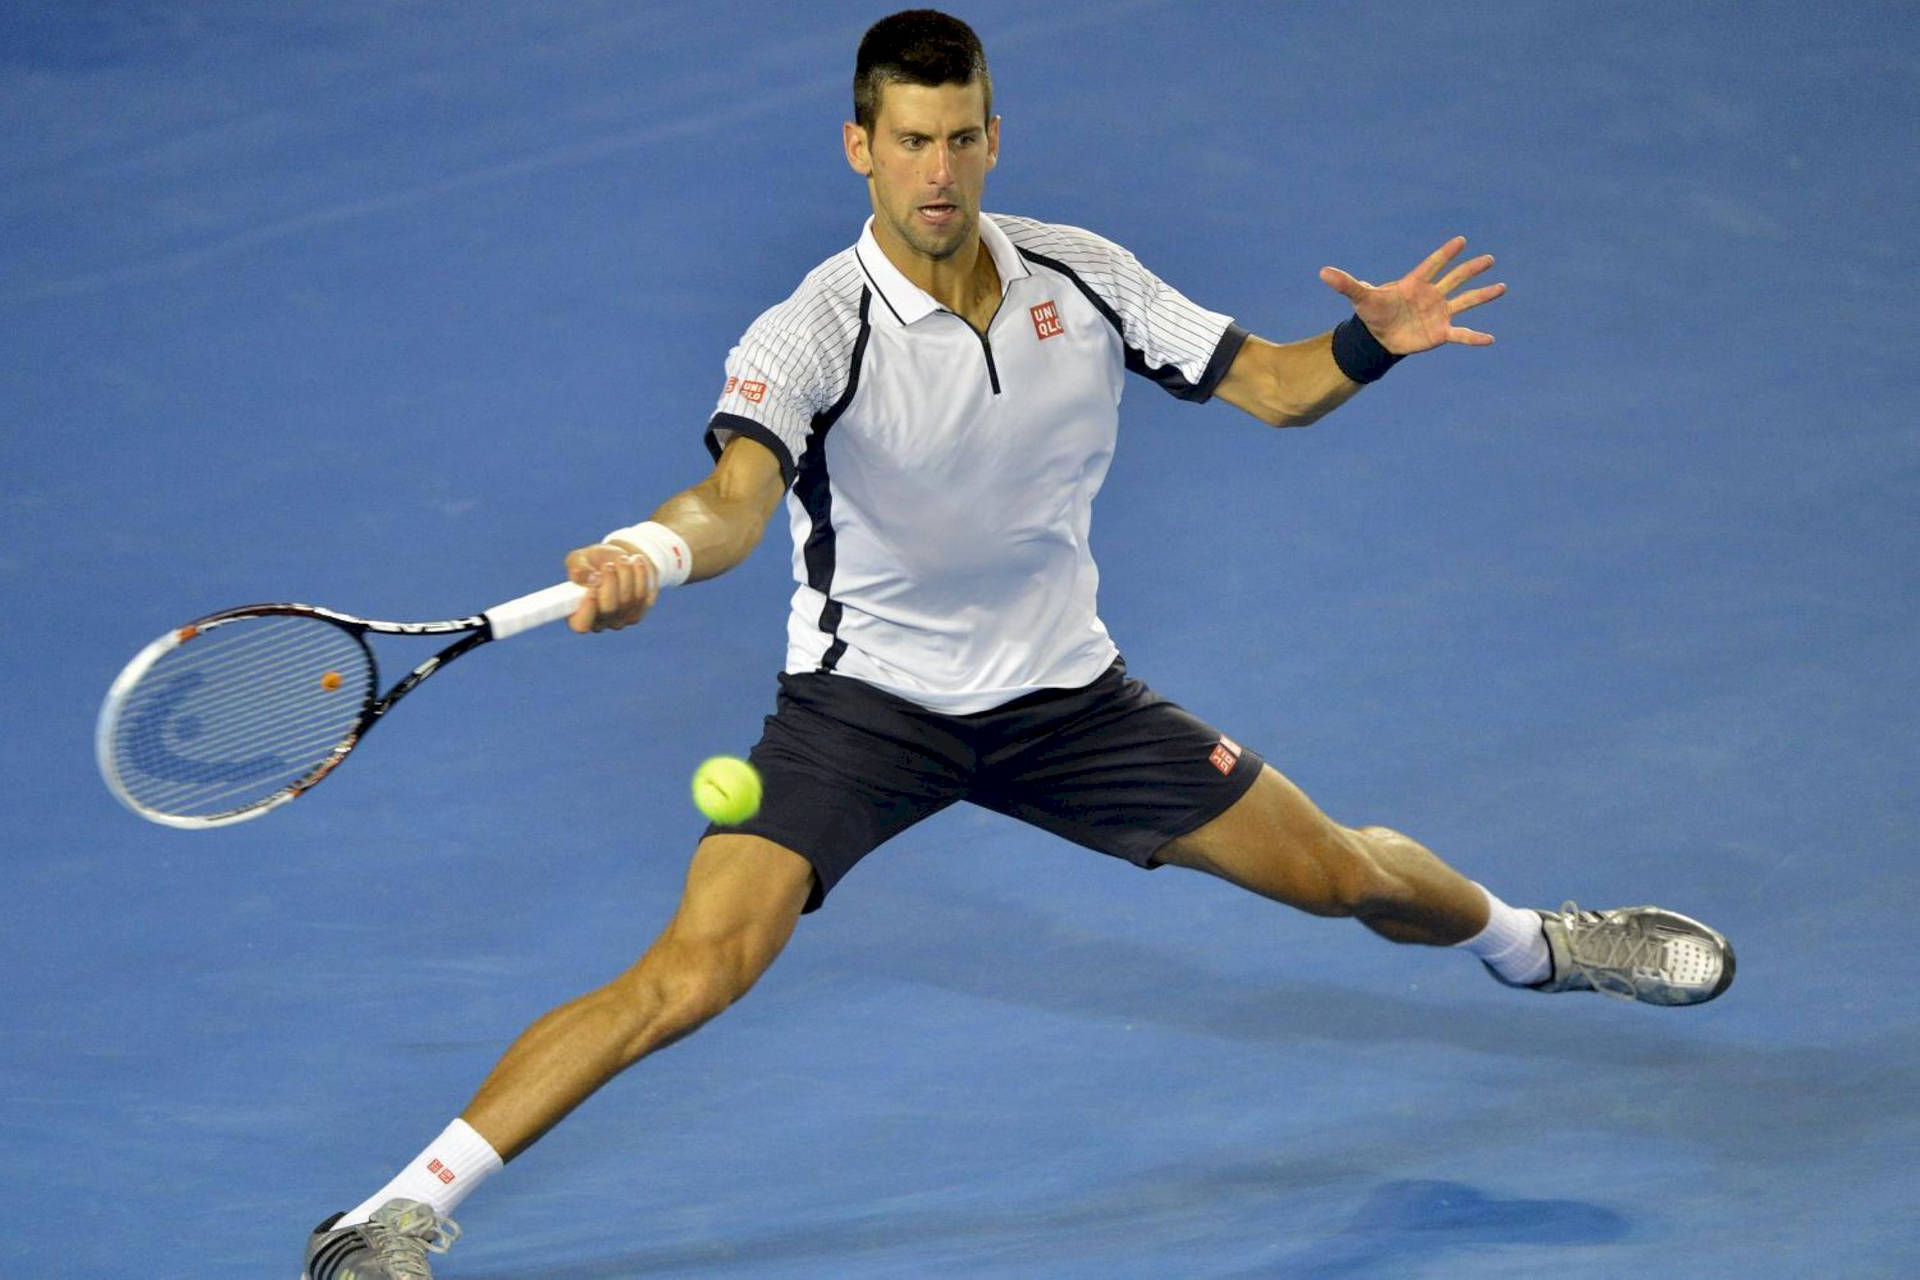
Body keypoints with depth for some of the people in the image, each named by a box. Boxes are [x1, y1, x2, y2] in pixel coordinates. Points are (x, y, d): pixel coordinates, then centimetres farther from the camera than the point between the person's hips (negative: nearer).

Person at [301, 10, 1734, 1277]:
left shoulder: (1083, 277, -7)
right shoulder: (813, 335, -22)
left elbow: (1265, 384, 2)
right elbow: (738, 496, -40)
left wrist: (1370, 344, -20)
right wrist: (649, 554, -63)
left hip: (1061, 690, 4)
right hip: (863, 695, -4)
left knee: (1337, 870, 10)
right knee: (692, 973, -23)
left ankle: (1527, 939, 45)